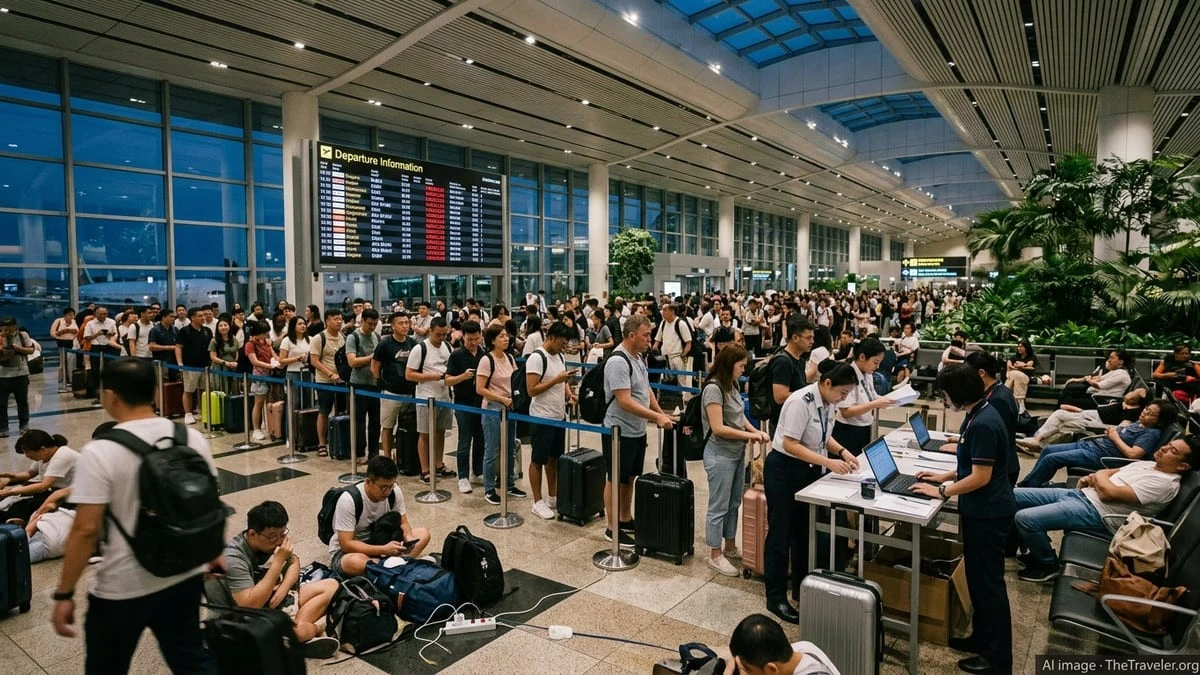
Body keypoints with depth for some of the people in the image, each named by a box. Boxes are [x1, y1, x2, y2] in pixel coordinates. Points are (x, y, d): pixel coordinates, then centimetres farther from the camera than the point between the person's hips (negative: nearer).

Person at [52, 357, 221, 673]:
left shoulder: (99, 453, -20)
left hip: (123, 588, -4)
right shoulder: (193, 438, -5)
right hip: (185, 576, 4)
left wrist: (64, 594, -7)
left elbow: (86, 530, -19)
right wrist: (213, 556, 18)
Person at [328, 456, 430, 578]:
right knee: (355, 562, -41)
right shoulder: (349, 500, -27)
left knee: (423, 534, -10)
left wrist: (408, 539, -24)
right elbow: (346, 544, -27)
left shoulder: (394, 491, -13)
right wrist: (384, 550, -34)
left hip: (378, 542, 6)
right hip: (346, 551, -6)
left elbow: (403, 522, -1)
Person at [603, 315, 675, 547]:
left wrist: (661, 413, 7)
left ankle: (626, 520, 34)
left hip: (637, 431, 9)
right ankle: (613, 529, 17)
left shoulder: (638, 357, 7)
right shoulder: (618, 362, -23)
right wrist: (657, 417, -27)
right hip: (620, 432, -9)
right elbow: (625, 401, -28)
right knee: (616, 480, 5)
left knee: (629, 478, 20)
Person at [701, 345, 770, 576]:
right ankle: (715, 556, 15)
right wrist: (749, 435, -17)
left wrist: (756, 431, -3)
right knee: (719, 506, 2)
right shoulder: (713, 388, -19)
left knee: (734, 503, 19)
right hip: (720, 455, -9)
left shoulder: (733, 386, 6)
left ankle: (730, 547, 34)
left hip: (737, 452, 9)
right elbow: (718, 428, -22)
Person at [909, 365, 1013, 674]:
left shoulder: (983, 424, -25)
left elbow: (981, 476, -24)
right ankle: (982, 638, 34)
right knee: (978, 577, 20)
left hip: (988, 513, -10)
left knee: (989, 582, 3)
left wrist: (941, 492, -15)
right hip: (980, 510, 10)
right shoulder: (978, 415, 6)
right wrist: (945, 476, 10)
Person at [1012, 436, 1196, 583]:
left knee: (1025, 518, -27)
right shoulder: (1149, 464, 16)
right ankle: (1039, 550, 14)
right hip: (1080, 494, 10)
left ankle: (1048, 565, 0)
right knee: (1013, 496, 0)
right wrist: (1090, 478, 3)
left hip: (1093, 511, -10)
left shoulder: (1164, 483, -14)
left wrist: (1098, 476, 0)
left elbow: (1107, 493, -20)